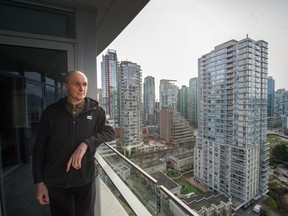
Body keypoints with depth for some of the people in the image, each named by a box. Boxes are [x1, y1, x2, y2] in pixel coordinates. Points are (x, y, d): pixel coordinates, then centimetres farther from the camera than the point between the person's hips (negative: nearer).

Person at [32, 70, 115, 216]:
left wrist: (85, 144, -24)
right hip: (56, 181, 0)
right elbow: (40, 148, 2)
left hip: (85, 179, 0)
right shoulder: (51, 111, -1)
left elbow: (110, 133, -9)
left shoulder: (96, 110, -2)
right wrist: (39, 182, 0)